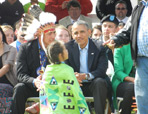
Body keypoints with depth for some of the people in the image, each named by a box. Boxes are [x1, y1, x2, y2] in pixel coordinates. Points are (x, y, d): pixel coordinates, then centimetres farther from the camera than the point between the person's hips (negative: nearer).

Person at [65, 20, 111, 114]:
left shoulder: (99, 47, -3)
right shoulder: (69, 47, 5)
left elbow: (102, 70, -13)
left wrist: (86, 76, -32)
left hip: (94, 85, -2)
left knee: (99, 82, -34)